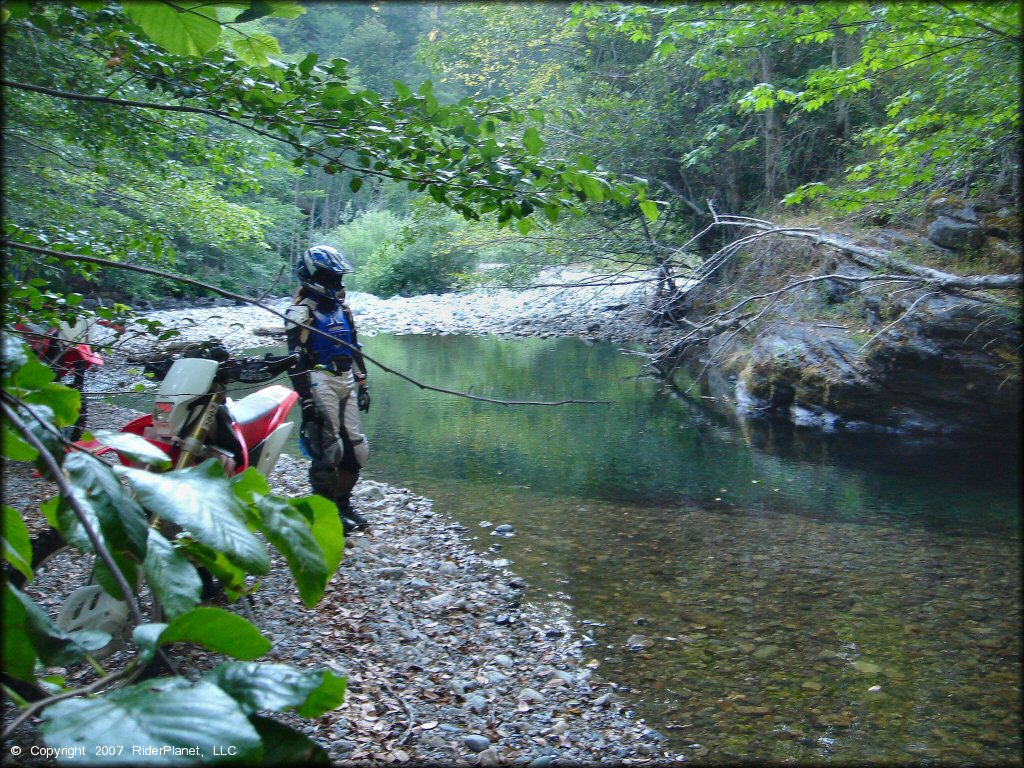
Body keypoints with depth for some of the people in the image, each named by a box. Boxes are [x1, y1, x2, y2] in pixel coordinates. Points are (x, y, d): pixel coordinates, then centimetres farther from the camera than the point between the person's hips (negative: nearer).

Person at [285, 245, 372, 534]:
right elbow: (296, 359, -13)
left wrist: (362, 385, 19)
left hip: (346, 381, 8)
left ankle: (343, 504, 23)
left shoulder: (341, 308, 17)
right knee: (327, 449, -8)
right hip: (321, 382, -8)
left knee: (355, 447, 9)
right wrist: (306, 399, -19)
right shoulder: (301, 312, -7)